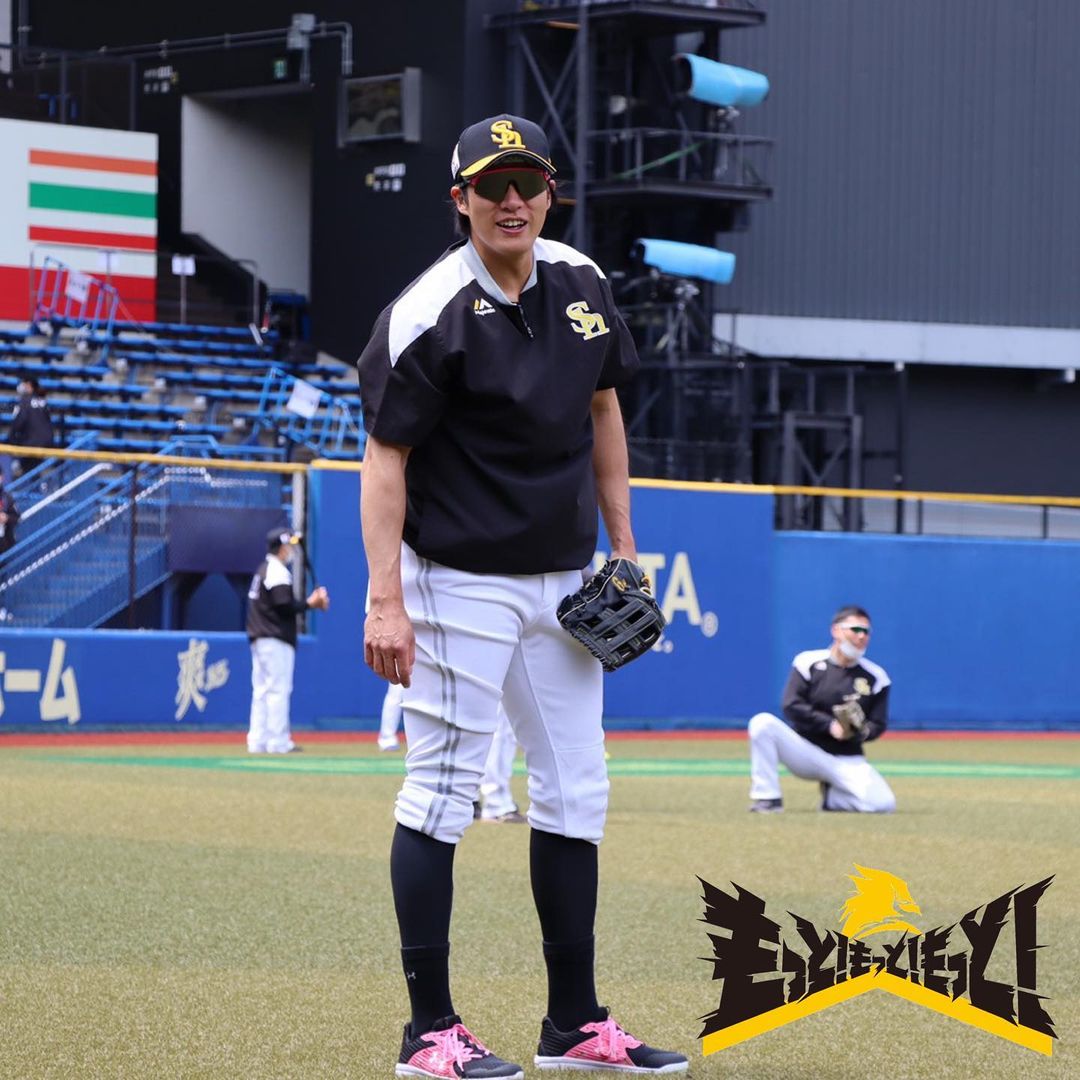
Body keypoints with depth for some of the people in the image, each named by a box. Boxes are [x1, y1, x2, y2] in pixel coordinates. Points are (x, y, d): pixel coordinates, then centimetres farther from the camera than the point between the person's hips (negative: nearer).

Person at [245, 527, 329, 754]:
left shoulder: (263, 570, 18)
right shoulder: (278, 571, -12)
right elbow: (284, 606, -20)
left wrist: (310, 603, 11)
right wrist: (310, 603, -8)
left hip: (259, 639, 10)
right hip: (276, 641, -10)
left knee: (261, 690, 10)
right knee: (278, 689, -8)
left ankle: (258, 741, 9)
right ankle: (278, 742, -10)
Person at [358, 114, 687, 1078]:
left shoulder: (580, 284, 5)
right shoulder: (429, 316, -16)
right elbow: (385, 459, -15)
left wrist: (624, 546, 14)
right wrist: (386, 601, -21)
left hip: (562, 581, 7)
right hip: (462, 585, -7)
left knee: (576, 791, 9)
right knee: (444, 791, -5)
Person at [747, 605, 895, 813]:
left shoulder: (876, 677, 1)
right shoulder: (809, 663, -4)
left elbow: (878, 724, 1)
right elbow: (791, 706, -11)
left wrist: (860, 732, -22)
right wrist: (830, 725, -22)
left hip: (848, 762, 1)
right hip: (806, 752, -1)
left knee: (883, 803, -24)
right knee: (763, 722, -27)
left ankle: (833, 797, 9)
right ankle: (768, 798, -18)